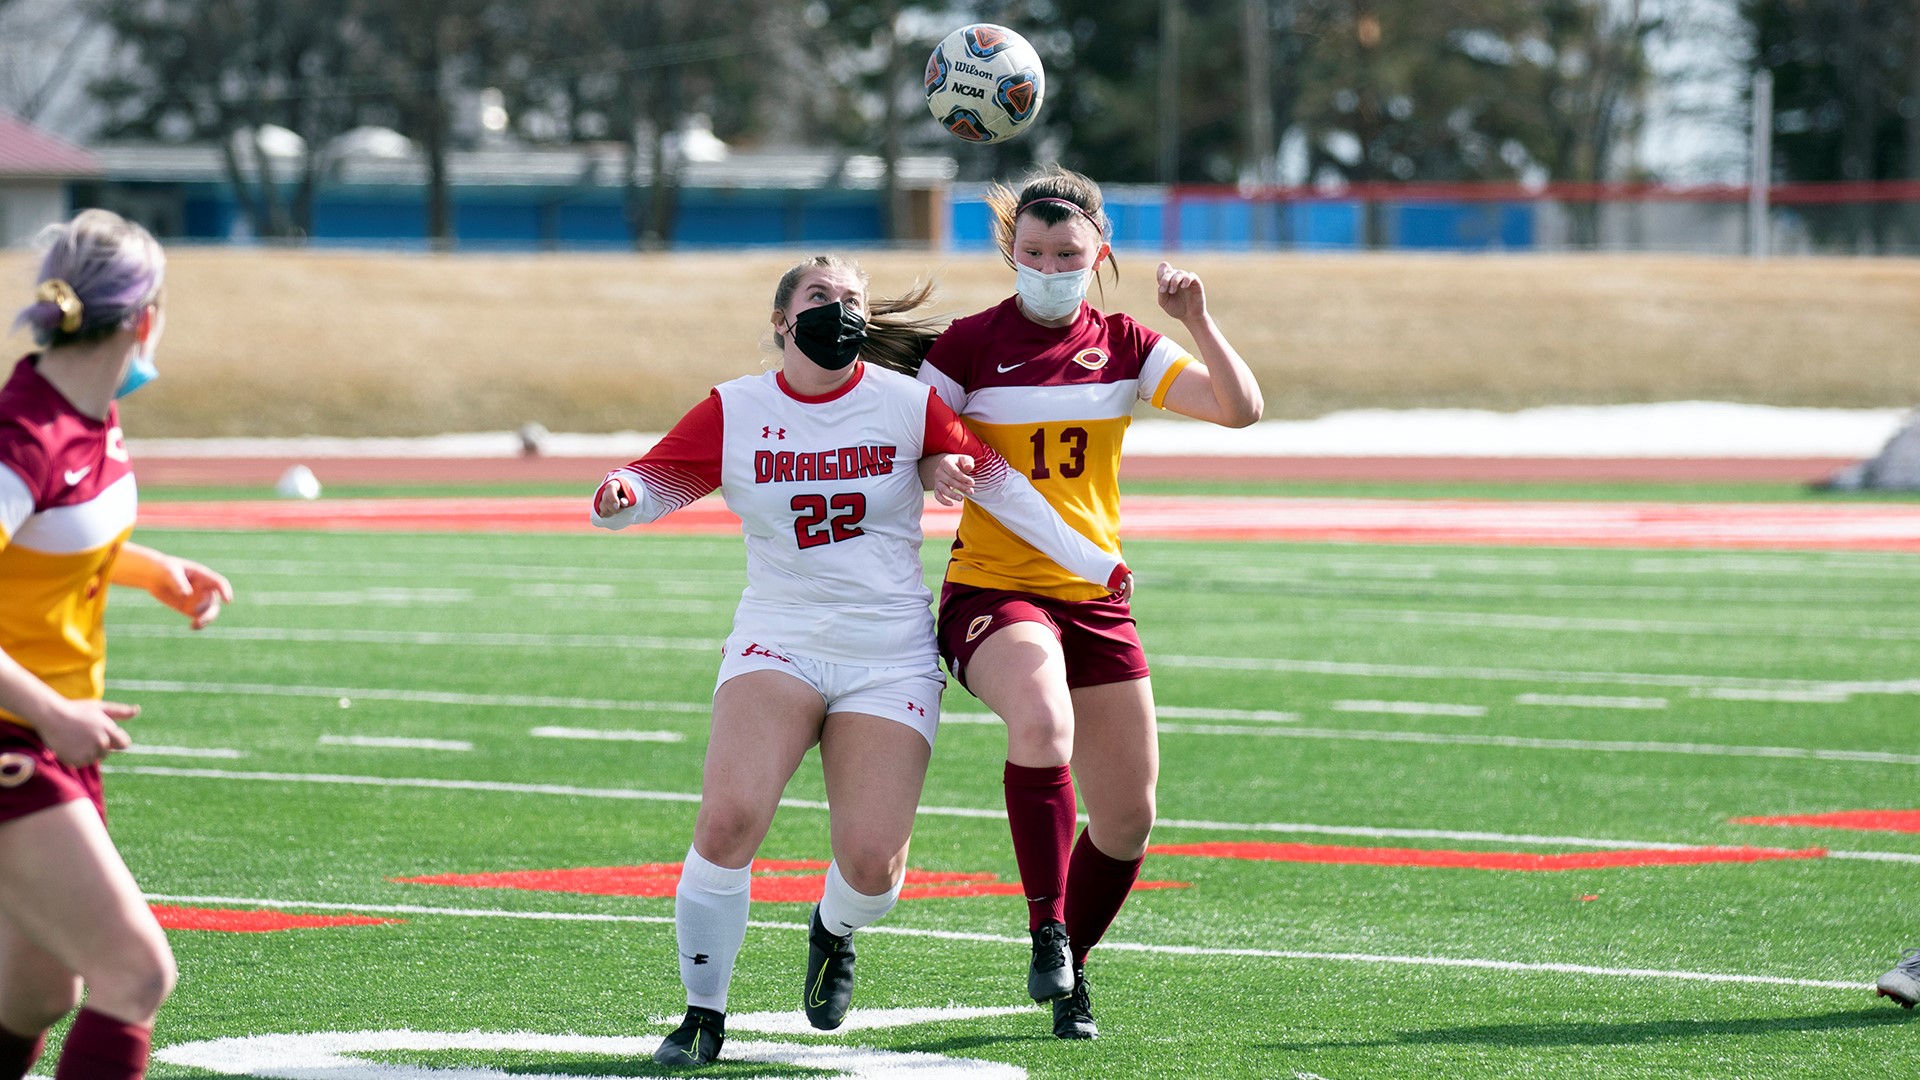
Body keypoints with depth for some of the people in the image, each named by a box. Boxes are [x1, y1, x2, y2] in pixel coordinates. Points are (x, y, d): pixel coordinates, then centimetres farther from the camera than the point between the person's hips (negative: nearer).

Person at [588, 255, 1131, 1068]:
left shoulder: (906, 403, 0)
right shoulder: (736, 411, 1)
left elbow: (994, 482, 7)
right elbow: (658, 480, 1)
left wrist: (1093, 566, 11)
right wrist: (619, 496, -24)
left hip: (890, 658, 0)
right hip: (779, 644, 0)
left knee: (872, 866, -9)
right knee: (727, 821, -22)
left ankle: (834, 931, 30)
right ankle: (703, 1015, -6)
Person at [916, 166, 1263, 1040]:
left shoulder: (1123, 346, 5)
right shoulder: (972, 342, -3)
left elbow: (1240, 409, -3)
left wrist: (1198, 321, -17)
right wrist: (932, 473, -24)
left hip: (1095, 598, 4)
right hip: (992, 588, -4)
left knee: (1127, 820, 6)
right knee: (1043, 723, -37)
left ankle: (1068, 974, 30)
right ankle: (1047, 933, -28)